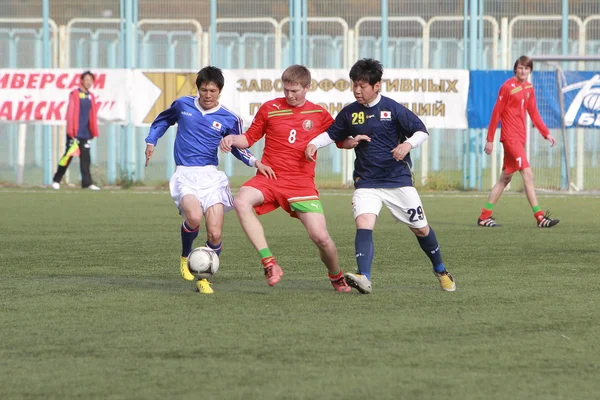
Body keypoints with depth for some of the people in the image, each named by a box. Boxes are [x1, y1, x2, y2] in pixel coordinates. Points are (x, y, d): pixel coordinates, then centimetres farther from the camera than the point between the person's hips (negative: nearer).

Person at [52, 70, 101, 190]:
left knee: (85, 158, 1)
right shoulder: (75, 94, -3)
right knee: (68, 156, -2)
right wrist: (71, 130, -13)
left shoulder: (91, 97, 13)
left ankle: (87, 183, 0)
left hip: (86, 133, 5)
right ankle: (56, 180, 8)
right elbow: (70, 113, -7)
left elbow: (93, 115, 15)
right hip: (75, 133, -5)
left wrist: (93, 131, 9)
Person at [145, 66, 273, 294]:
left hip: (211, 176, 1)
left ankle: (203, 278, 12)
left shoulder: (229, 119, 4)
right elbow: (163, 120, 27)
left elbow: (238, 148, 16)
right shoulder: (183, 105, 5)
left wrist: (254, 162, -2)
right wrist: (151, 141, 18)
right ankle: (185, 258, -1)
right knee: (194, 217, -30)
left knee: (215, 234, -10)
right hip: (185, 175, -1)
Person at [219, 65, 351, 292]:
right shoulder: (270, 108, 6)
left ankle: (336, 276, 23)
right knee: (241, 201, -32)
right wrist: (232, 139, -8)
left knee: (321, 237, -11)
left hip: (301, 183, 0)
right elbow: (250, 138, 13)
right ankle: (270, 264, -29)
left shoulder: (319, 114, 7)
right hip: (269, 178, 0)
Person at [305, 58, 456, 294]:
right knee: (363, 223, -24)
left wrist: (408, 144, -24)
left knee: (421, 228, 9)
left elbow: (422, 131, -5)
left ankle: (441, 271, 33)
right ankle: (364, 278, -35)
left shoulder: (393, 109, -8)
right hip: (366, 183, 1)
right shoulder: (349, 113, 2)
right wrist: (314, 143, -3)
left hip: (398, 180, -1)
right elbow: (332, 134, 15)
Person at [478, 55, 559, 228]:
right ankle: (539, 217, -16)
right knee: (528, 174, -14)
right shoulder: (508, 87, -11)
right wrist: (490, 140, -8)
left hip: (520, 138, 8)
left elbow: (534, 113, 17)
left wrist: (546, 133, 9)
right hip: (510, 136, -8)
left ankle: (485, 216, 17)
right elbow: (496, 113, -9)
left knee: (505, 178, 11)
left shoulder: (529, 88, 11)